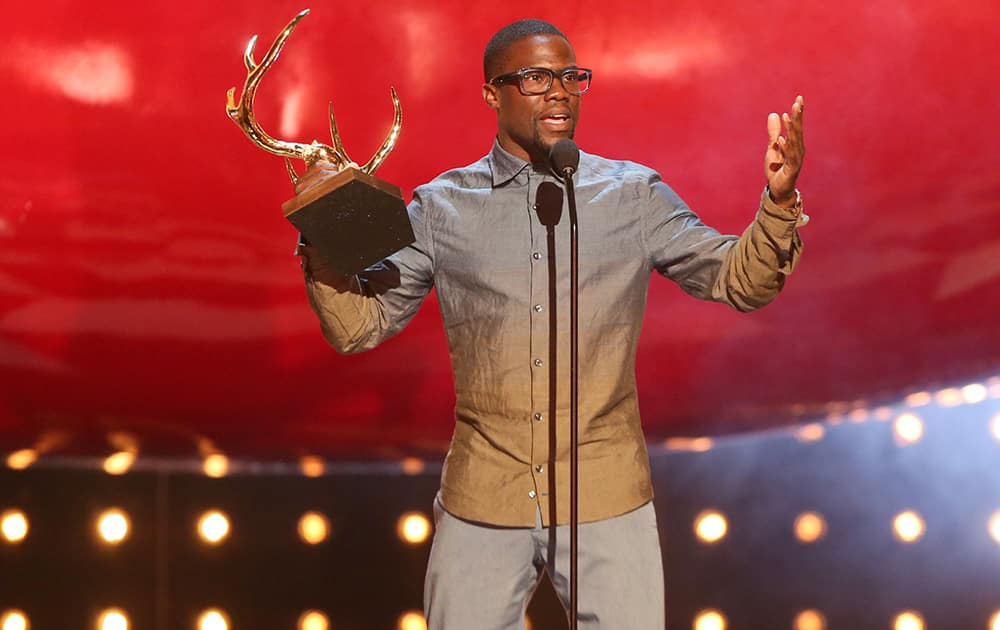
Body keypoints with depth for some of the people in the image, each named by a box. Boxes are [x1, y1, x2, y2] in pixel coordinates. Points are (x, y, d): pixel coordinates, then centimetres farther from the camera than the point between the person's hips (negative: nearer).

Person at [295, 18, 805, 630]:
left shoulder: (634, 196, 4)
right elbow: (361, 326, 4)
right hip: (483, 503, 0)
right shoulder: (441, 208, 4)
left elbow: (740, 279, 1)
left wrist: (779, 200, -17)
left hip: (608, 500, 0)